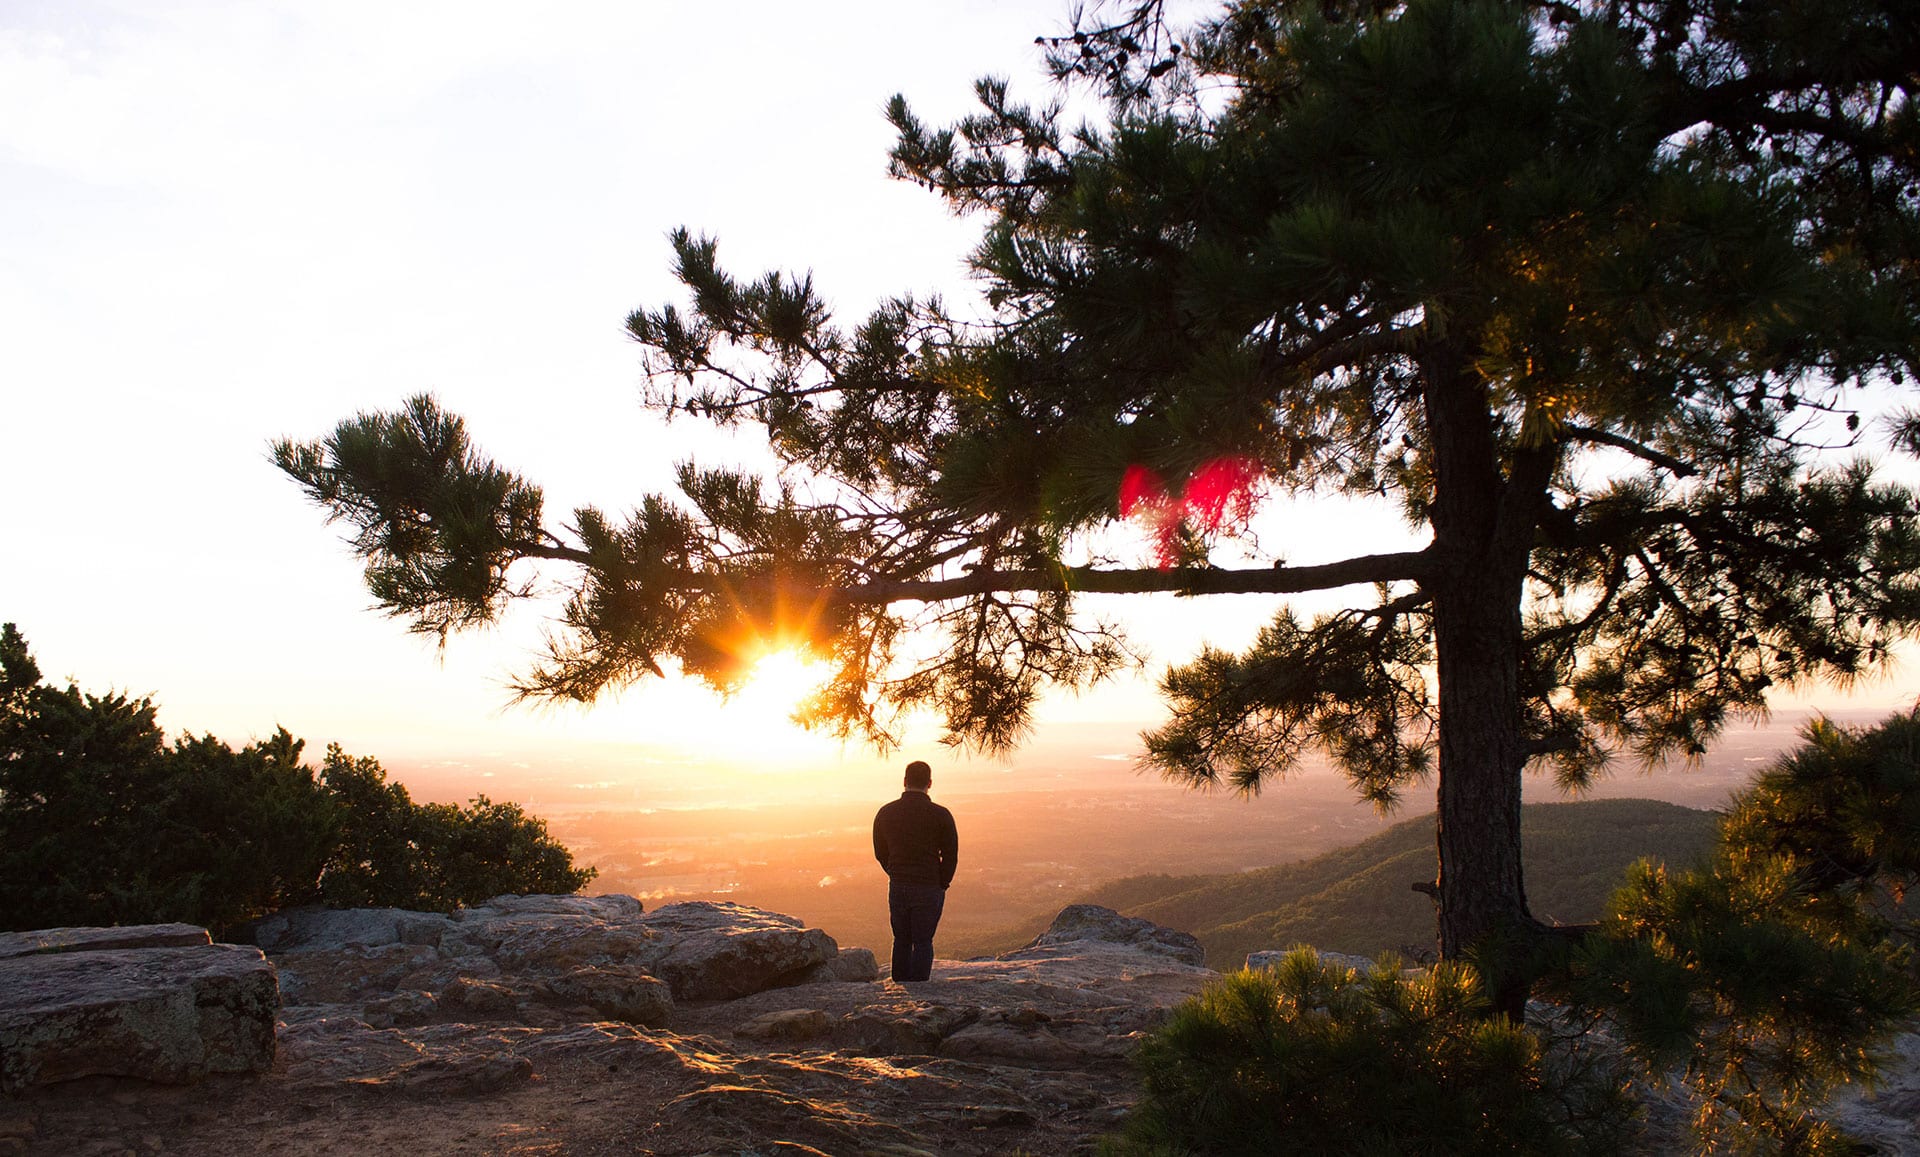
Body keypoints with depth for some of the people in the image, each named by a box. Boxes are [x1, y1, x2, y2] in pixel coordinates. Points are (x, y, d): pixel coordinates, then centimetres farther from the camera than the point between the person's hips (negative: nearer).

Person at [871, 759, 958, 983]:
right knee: (923, 943, 5)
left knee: (901, 941, 17)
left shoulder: (886, 813, 1)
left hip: (897, 887, 3)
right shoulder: (940, 815, -10)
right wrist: (942, 884, 7)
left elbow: (880, 853, 8)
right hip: (929, 889, -3)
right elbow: (951, 855, -7)